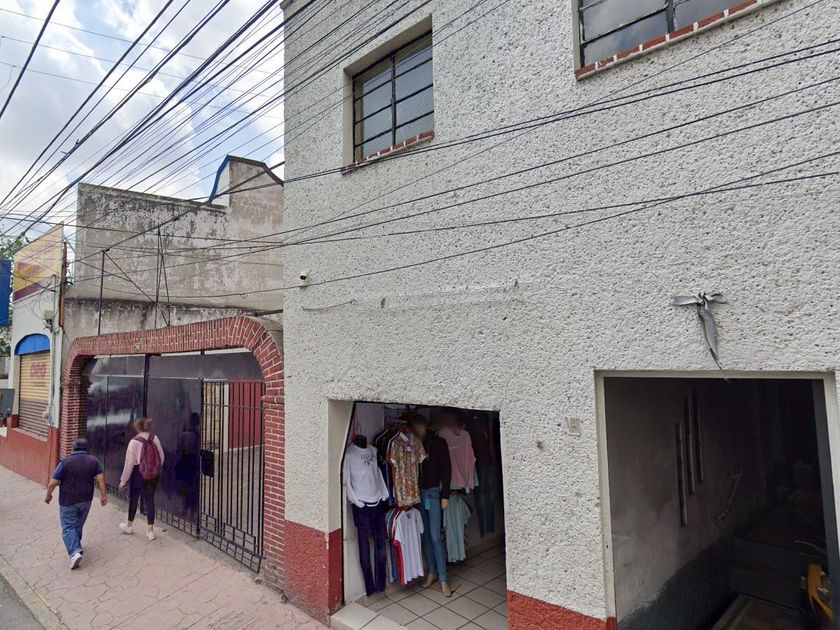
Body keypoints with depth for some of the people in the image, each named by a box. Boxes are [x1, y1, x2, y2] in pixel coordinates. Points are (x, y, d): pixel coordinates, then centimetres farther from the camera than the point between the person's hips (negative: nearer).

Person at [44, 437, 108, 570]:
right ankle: (76, 546, 34)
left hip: (67, 501, -3)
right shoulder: (94, 461, -3)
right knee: (78, 524, 21)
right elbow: (101, 479, -8)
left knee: (68, 527, 2)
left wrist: (48, 495, 8)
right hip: (86, 500, 3)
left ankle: (75, 551, -14)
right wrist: (104, 495, -1)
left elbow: (53, 483, -11)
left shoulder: (65, 462, -11)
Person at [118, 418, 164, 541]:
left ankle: (129, 526, 37)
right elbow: (161, 457, 2)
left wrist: (123, 481, -2)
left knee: (133, 499, 18)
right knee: (149, 500, 9)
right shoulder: (154, 438, -3)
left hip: (138, 474, -3)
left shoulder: (134, 441, -14)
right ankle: (150, 531, 11)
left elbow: (129, 464, -11)